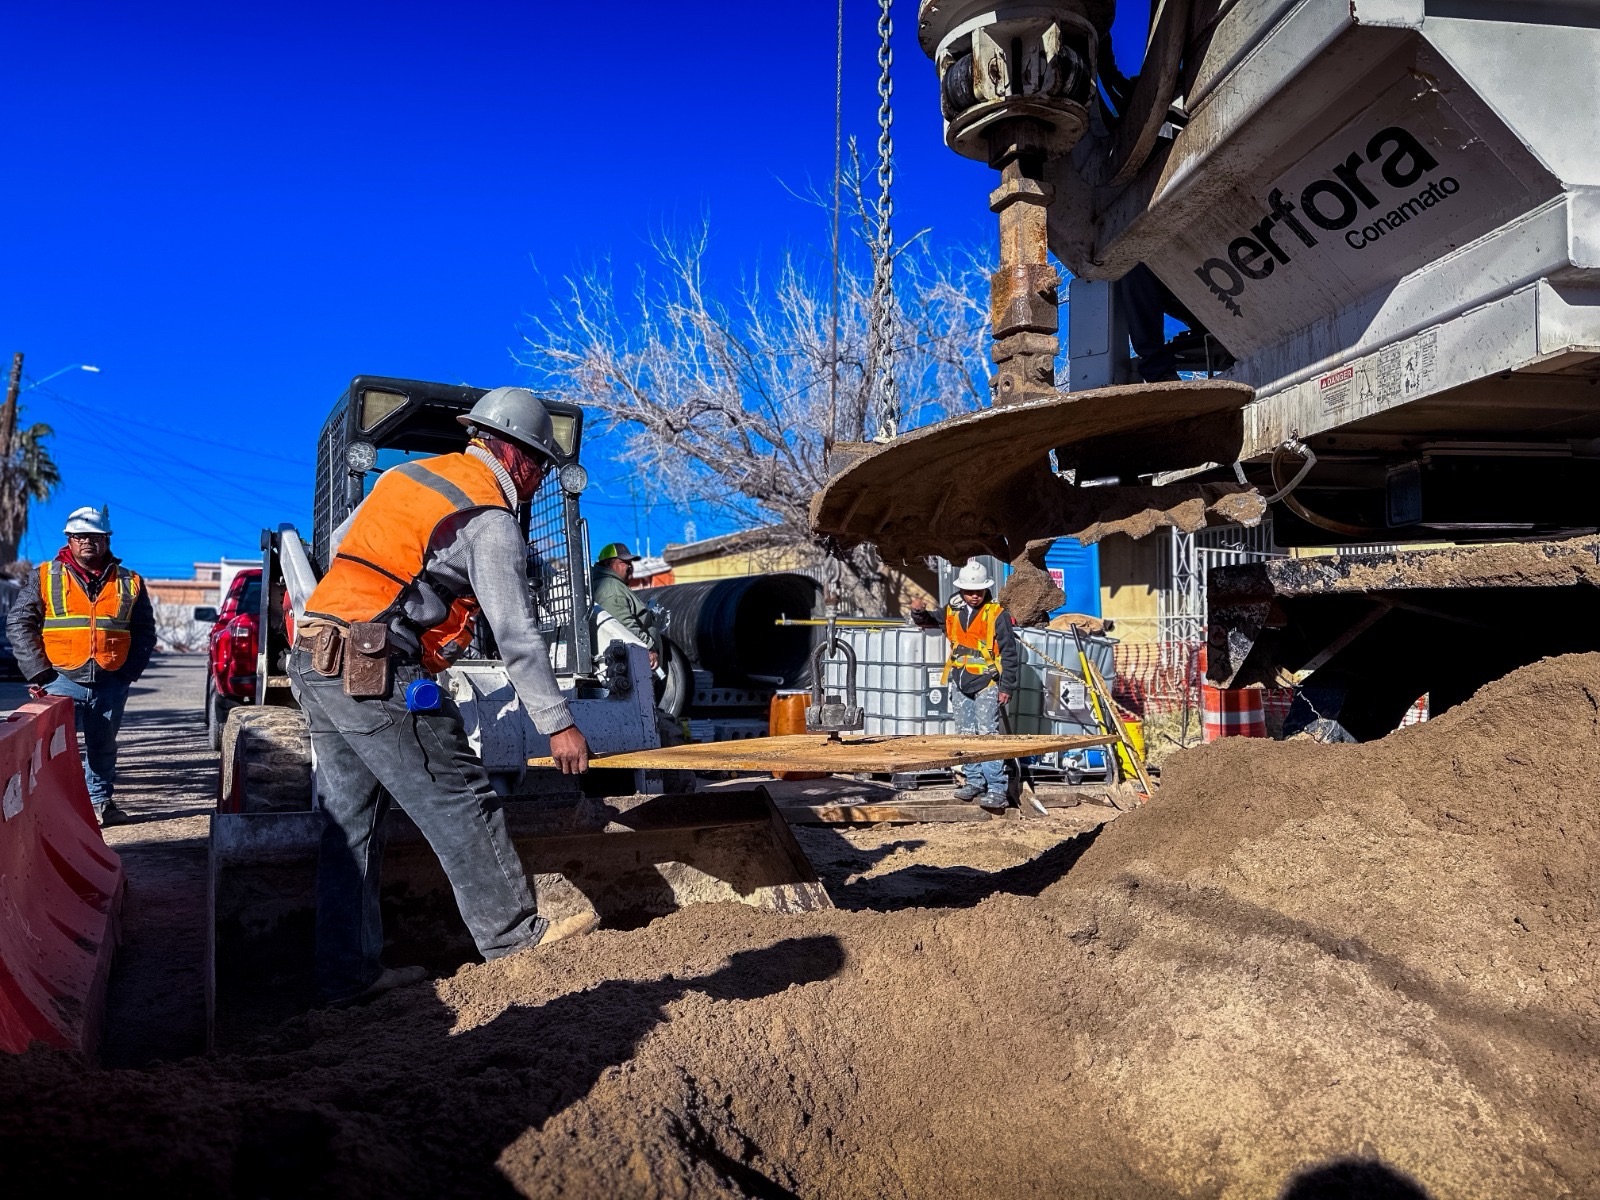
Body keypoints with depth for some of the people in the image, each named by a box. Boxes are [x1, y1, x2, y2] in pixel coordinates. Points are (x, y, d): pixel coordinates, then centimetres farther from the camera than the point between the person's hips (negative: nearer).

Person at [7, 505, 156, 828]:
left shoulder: (128, 583, 7)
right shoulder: (46, 577, 3)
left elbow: (144, 631, 11)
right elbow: (19, 622, 1)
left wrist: (131, 670, 1)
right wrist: (38, 671, -6)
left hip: (110, 684, 2)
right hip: (61, 680, -2)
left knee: (103, 747, 13)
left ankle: (100, 801, 26)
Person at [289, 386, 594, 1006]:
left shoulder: (405, 473, 16)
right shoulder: (491, 520, -7)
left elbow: (339, 544, 27)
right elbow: (517, 634, -12)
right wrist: (558, 724, -9)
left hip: (312, 659, 9)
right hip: (376, 674, -9)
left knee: (351, 817, 13)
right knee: (458, 799, 2)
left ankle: (347, 972, 20)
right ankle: (513, 934, 13)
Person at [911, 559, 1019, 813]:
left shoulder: (997, 615, -8)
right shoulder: (952, 611, 7)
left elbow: (1009, 654, -6)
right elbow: (929, 622, 26)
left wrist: (1006, 687, -9)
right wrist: (919, 612, 3)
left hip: (986, 683, -6)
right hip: (960, 683, 6)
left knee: (988, 735, -10)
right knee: (966, 735, 11)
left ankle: (996, 790, -9)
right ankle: (974, 782, 21)